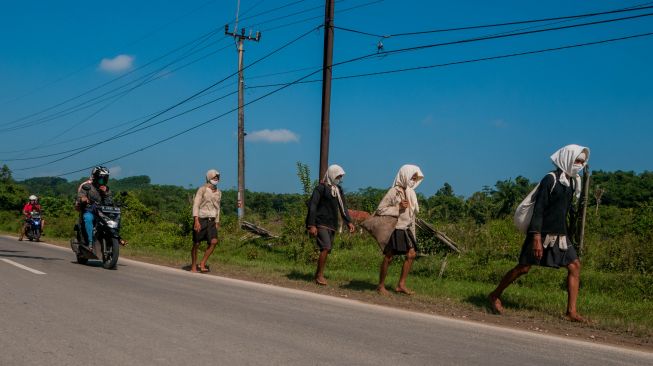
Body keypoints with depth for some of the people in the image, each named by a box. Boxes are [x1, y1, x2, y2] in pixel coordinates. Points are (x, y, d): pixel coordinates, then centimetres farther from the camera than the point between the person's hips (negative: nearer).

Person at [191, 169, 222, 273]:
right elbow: (196, 205, -17)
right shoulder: (202, 189, -10)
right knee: (196, 244, 2)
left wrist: (217, 223, 17)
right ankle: (193, 267, 17)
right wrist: (196, 221, -27)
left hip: (211, 222, 5)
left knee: (214, 241, -15)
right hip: (200, 220, -5)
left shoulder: (218, 192, 9)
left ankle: (202, 264, -5)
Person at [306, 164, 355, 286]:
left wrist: (349, 222, 3)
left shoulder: (338, 190, 16)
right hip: (321, 224, -7)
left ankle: (318, 274, 16)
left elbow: (343, 207, 17)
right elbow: (312, 206, -10)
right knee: (326, 248, -17)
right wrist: (311, 225, -18)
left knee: (327, 250, 5)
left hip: (332, 225, 7)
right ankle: (320, 275, -9)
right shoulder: (321, 188, -5)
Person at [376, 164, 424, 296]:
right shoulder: (394, 192, -13)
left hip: (405, 229, 7)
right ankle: (381, 286, 9)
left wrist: (412, 229, 15)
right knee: (389, 257, -3)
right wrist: (398, 208, -20)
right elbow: (380, 210, -14)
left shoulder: (411, 192, 9)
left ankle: (401, 285, 10)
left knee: (411, 254, 2)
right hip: (394, 229, -7)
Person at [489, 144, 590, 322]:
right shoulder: (550, 180, -14)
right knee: (523, 268, -2)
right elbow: (538, 209, -19)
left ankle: (571, 311, -4)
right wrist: (536, 238, -25)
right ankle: (495, 296, 16)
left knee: (574, 265, -6)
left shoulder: (573, 181, 9)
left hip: (561, 235, 7)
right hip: (543, 233, -7)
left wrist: (570, 232, 19)